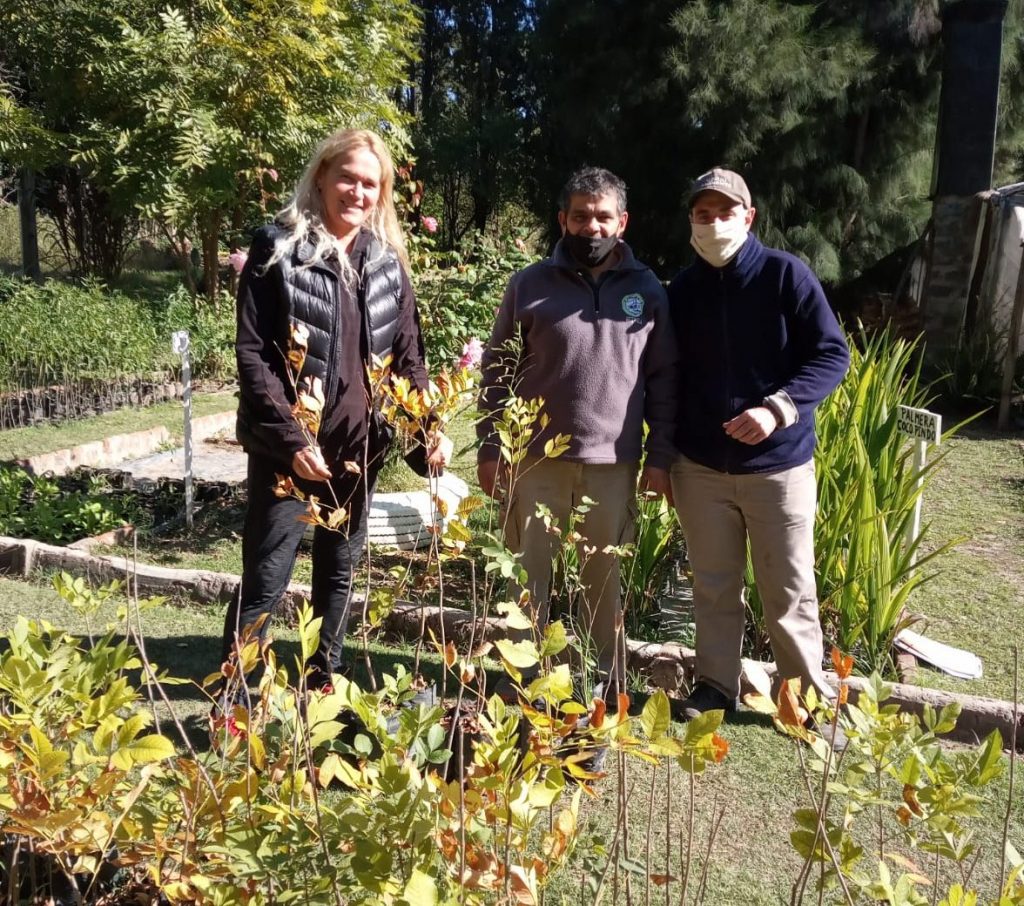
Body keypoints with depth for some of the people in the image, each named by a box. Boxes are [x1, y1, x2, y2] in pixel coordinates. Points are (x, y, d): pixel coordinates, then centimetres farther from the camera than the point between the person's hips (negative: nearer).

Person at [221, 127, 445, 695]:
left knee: (339, 571, 17)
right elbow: (252, 352, -11)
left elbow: (408, 354, 10)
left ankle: (324, 681, 34)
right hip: (289, 446, -5)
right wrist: (291, 437, -19)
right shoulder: (278, 249, -6)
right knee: (266, 577, 1)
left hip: (359, 444, 5)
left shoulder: (387, 261, 8)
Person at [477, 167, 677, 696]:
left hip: (613, 461, 1)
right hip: (535, 458, 0)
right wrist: (489, 449, -1)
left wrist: (660, 457, 2)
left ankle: (609, 678, 27)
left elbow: (663, 378, 7)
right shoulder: (530, 284, 2)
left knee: (605, 575, 12)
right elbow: (497, 372, 4)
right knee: (529, 571, 8)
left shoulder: (646, 290, 6)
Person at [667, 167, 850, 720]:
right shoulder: (683, 289, 6)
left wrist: (779, 408, -22)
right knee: (713, 587, 13)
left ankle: (808, 696, 23)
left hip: (777, 464, -3)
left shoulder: (785, 274, -5)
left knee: (789, 590, 5)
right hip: (700, 465, 3)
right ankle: (715, 686, 29)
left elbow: (832, 353, -7)